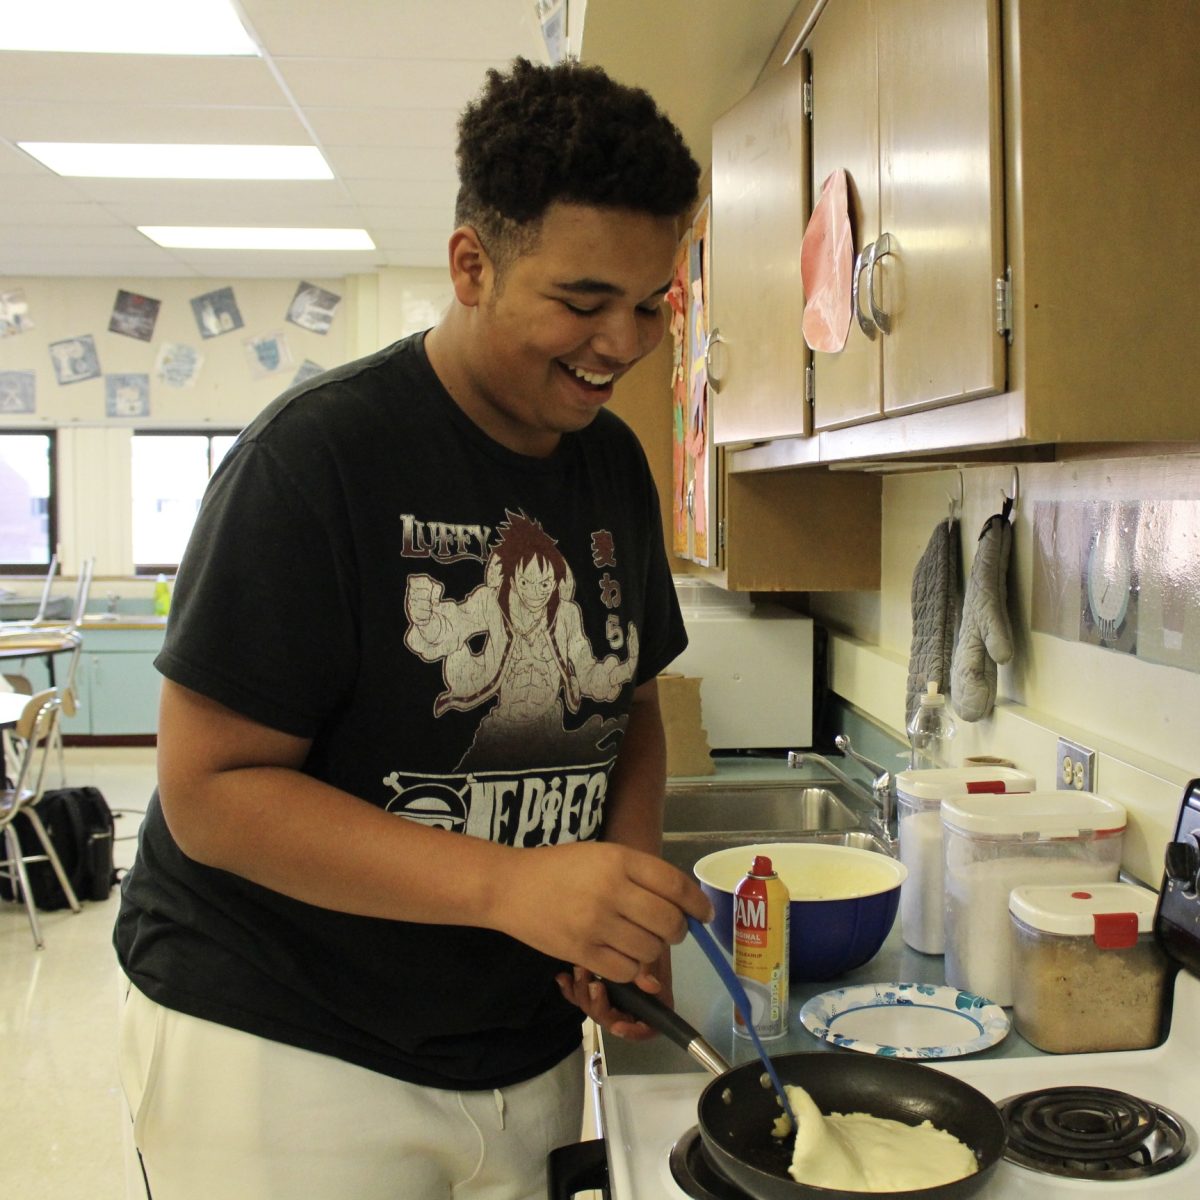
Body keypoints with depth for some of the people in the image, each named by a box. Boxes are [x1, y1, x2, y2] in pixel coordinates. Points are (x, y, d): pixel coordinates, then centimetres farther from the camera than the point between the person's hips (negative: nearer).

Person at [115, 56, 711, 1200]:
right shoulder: (319, 453, -19)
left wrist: (624, 900, -6)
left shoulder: (614, 465, 2)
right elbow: (210, 791, -20)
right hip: (280, 1052, -6)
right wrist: (508, 884, -31)